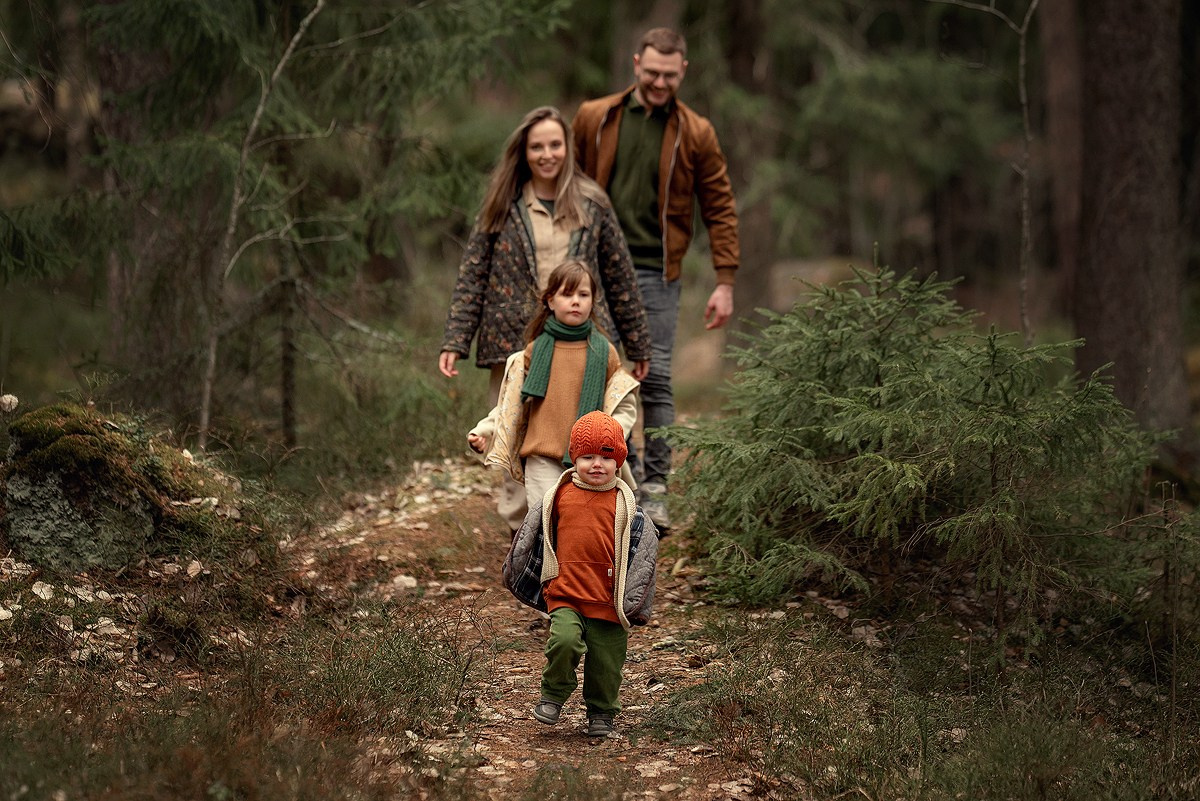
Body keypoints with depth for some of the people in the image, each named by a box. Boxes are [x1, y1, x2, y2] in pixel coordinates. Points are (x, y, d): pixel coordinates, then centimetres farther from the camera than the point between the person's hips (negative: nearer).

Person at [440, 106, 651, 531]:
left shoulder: (592, 204, 7)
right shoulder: (502, 207, 5)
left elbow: (620, 277, 11)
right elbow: (471, 276, 4)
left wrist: (637, 344, 14)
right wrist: (454, 341, -4)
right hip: (515, 347, 0)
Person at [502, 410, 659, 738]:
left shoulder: (623, 503, 1)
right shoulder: (560, 496, 2)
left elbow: (644, 546, 4)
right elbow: (531, 535, 15)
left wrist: (633, 600, 1)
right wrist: (515, 573, 21)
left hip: (608, 600, 1)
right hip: (565, 594, -1)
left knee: (605, 663, 6)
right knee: (564, 640, -24)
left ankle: (601, 714, 28)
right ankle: (553, 694, -1)